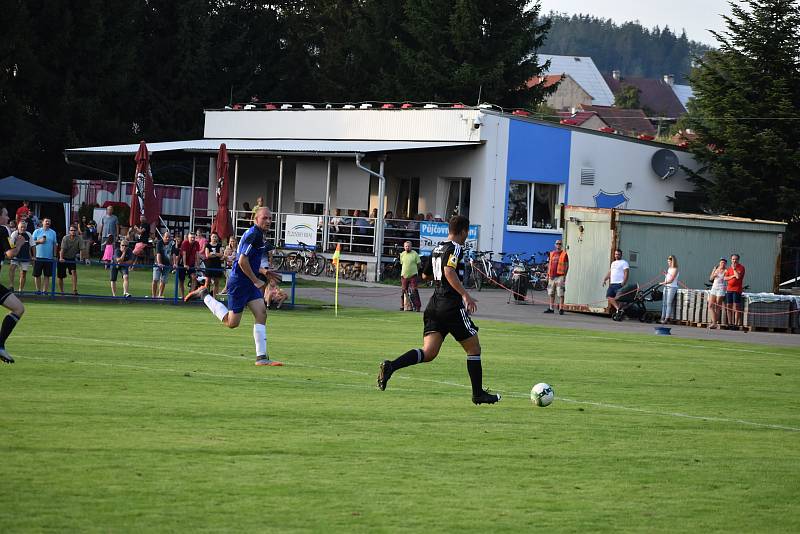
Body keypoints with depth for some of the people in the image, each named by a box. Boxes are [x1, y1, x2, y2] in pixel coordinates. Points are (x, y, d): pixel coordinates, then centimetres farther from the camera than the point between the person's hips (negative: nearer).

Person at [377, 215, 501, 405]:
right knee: (474, 348, 9)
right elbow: (449, 271, -25)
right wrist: (465, 295, -28)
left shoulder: (437, 249, 17)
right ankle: (478, 394, 14)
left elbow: (426, 274, 29)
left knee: (428, 353, -2)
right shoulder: (456, 248, -8)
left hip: (435, 304, 7)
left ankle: (390, 366, -24)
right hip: (452, 305, -7)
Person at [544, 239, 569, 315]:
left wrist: (565, 275, -11)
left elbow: (567, 266, -3)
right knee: (551, 293, 10)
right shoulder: (552, 254, 16)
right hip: (552, 276, 6)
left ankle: (561, 309, -8)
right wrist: (548, 275, 14)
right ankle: (551, 308, 16)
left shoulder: (564, 254, 0)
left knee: (560, 294, -8)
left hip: (560, 276, -6)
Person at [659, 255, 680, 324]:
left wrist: (663, 283, -10)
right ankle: (663, 318, 4)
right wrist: (665, 274, 4)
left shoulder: (675, 270, -8)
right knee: (664, 303, 4)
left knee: (669, 303, -11)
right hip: (666, 287, 8)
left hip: (672, 287, -8)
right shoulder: (669, 269, 18)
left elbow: (671, 280, -14)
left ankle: (667, 318, -13)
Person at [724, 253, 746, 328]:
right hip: (729, 289, 6)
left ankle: (736, 323, -11)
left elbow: (738, 276, -17)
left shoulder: (741, 267, -2)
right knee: (728, 306, 6)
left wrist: (734, 268, -10)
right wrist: (732, 276, -7)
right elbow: (725, 278, 9)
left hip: (737, 290, -6)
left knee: (736, 307, -9)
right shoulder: (730, 268, 17)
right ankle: (730, 322, 12)